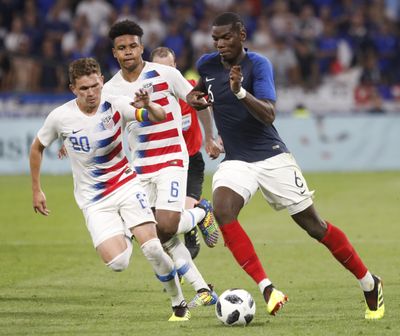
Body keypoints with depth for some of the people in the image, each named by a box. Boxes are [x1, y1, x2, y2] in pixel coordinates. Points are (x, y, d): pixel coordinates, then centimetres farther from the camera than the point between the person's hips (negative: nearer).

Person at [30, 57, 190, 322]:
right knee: (118, 263, -17)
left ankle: (179, 303, 7)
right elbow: (37, 148, 7)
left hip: (126, 186, 0)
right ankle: (125, 237, 21)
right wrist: (36, 190, 10)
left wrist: (148, 106, -43)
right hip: (94, 200, 0)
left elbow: (160, 117, -21)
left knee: (152, 248, -17)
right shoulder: (61, 117, -11)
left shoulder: (115, 106, -12)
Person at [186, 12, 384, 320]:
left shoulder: (258, 64, -13)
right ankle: (266, 288, -27)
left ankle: (369, 283, 19)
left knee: (314, 226, 0)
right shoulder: (207, 64, 3)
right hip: (236, 162, 4)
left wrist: (240, 92, -40)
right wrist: (193, 97, 5)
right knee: (222, 211, -27)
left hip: (272, 157, -4)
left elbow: (268, 115, -24)